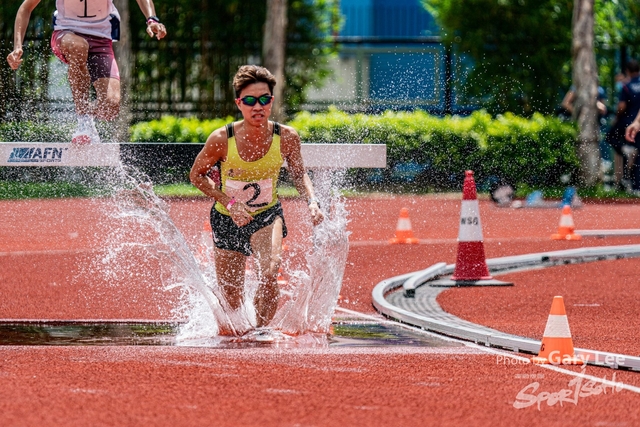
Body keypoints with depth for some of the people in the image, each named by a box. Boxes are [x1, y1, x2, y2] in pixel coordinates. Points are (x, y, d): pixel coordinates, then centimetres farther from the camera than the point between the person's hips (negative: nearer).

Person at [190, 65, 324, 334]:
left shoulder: (286, 138, -18)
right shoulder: (222, 140, -23)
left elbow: (299, 174, 1)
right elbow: (197, 174, -6)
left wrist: (311, 202, -17)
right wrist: (229, 202, -19)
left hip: (266, 215, 0)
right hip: (227, 219, 0)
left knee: (269, 274, -30)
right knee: (232, 301, 7)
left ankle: (261, 330, -6)